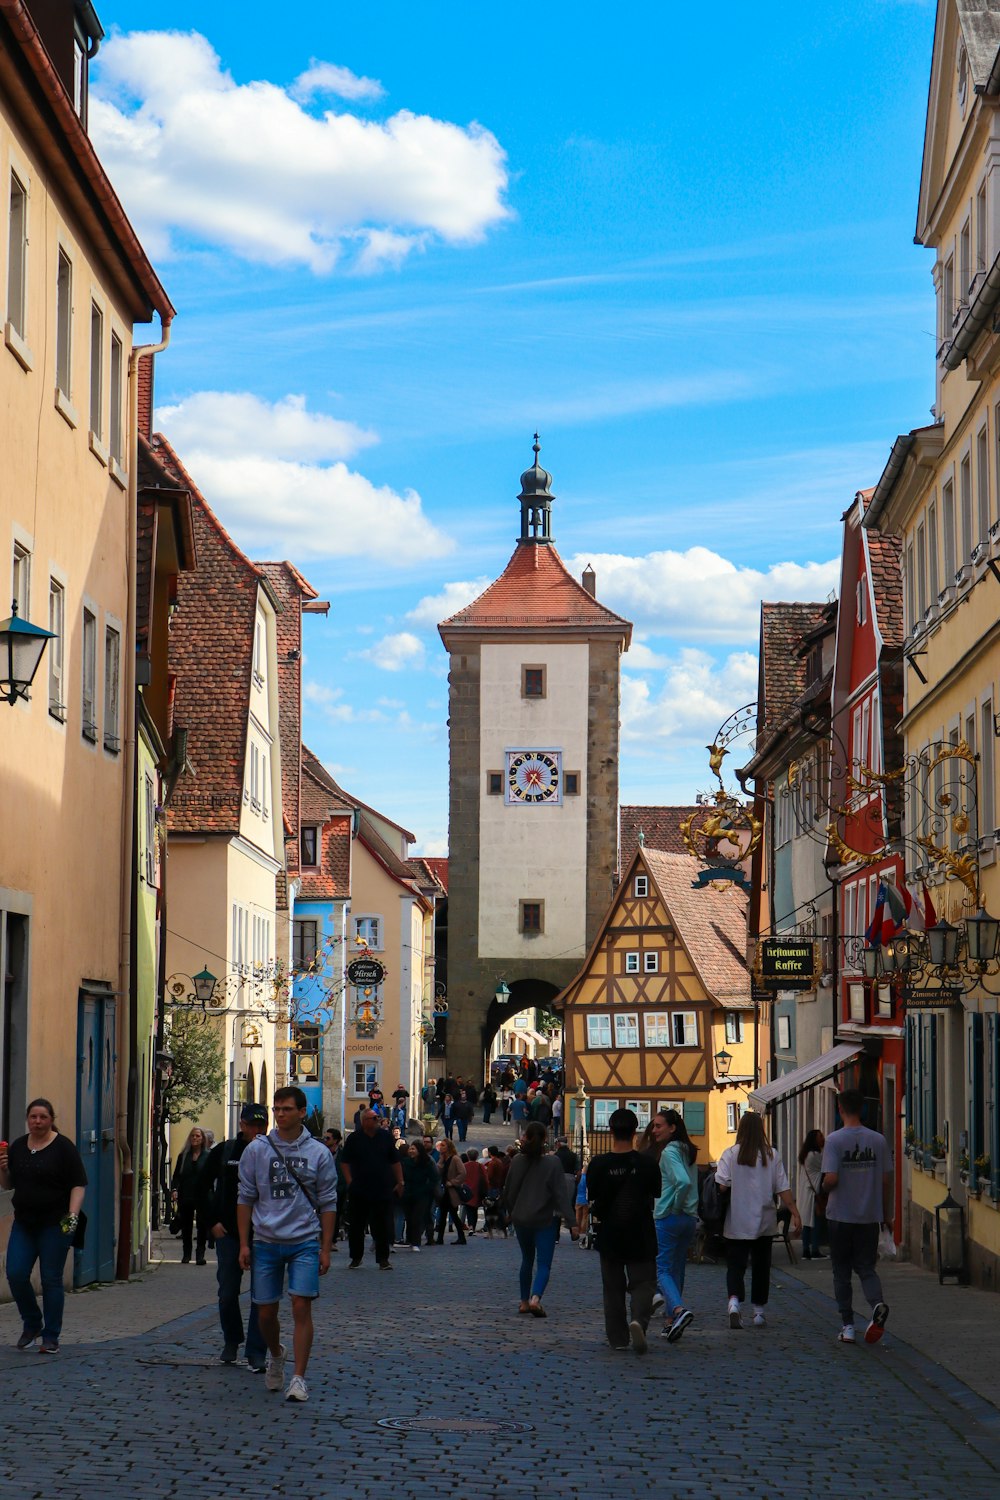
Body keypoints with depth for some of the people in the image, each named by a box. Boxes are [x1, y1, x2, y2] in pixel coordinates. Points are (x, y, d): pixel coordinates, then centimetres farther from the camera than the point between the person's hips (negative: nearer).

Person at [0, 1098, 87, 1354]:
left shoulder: (64, 1148, -6)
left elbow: (78, 1185, -7)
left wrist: (73, 1214, -19)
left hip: (54, 1225, -5)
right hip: (23, 1224, 5)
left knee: (51, 1279, -2)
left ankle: (51, 1337, 7)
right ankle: (32, 1325, 17)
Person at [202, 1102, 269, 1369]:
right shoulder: (223, 1152, 4)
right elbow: (204, 1187, 10)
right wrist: (212, 1222, 5)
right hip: (229, 1233, 2)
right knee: (227, 1294, 8)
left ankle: (257, 1353, 0)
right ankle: (231, 1342, 29)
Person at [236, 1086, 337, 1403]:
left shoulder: (318, 1153, 2)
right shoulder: (256, 1150, 3)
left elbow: (327, 1204, 5)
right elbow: (245, 1198, 7)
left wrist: (325, 1249, 1)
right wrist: (244, 1244, 3)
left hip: (305, 1243, -1)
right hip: (266, 1242, 2)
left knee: (301, 1307, -12)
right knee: (266, 1311, 6)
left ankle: (299, 1378, -9)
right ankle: (275, 1355, 36)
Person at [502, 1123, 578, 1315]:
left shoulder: (517, 1161, -1)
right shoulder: (553, 1163, -11)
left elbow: (508, 1191, 8)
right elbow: (562, 1194, -13)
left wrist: (511, 1212, 25)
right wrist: (571, 1222, -13)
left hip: (521, 1220, 4)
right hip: (544, 1220, -4)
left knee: (527, 1260, 21)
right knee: (544, 1263, -2)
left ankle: (524, 1301, 24)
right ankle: (535, 1298, -25)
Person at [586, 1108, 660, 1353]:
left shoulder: (599, 1164, -9)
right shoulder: (647, 1164, -8)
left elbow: (590, 1198, -2)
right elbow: (656, 1196, 3)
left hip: (609, 1235, 1)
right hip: (641, 1236, -1)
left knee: (613, 1287, 12)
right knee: (642, 1283, 5)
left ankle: (618, 1338, 15)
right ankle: (639, 1320, -23)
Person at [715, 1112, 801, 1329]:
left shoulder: (730, 1154, -6)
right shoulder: (772, 1156, 0)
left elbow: (721, 1185, -13)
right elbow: (783, 1189, -3)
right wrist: (794, 1213, 0)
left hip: (736, 1223, -2)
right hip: (765, 1222, 2)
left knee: (735, 1265, 1)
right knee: (761, 1266, 14)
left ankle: (734, 1302, -24)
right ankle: (759, 1312, 18)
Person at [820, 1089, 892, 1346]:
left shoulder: (835, 1140, -10)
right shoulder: (878, 1140, 1)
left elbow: (831, 1179, -18)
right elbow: (886, 1180, 3)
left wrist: (825, 1186, 6)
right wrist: (886, 1214, 14)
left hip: (840, 1216, -3)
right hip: (870, 1216, 3)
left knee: (842, 1272, 8)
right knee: (866, 1267, 10)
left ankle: (847, 1326, 8)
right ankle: (877, 1303, -19)